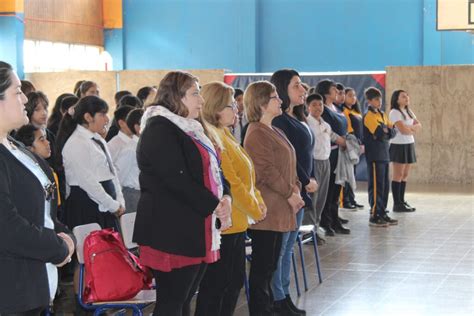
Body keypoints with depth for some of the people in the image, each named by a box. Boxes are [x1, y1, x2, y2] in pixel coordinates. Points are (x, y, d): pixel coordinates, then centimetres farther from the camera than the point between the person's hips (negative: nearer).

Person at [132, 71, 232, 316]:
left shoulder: (190, 129, 18)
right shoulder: (159, 130, -12)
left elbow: (211, 169, 18)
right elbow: (177, 179, -20)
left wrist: (225, 197, -2)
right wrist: (214, 206, -14)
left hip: (196, 230, 9)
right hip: (172, 231, -9)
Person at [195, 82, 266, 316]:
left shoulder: (224, 135, 13)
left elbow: (243, 176, 18)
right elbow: (230, 182, -20)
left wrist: (258, 201, 5)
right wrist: (255, 210, -9)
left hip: (236, 222, 10)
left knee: (234, 281, 16)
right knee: (216, 285, -2)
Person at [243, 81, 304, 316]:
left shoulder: (274, 131, 16)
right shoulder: (257, 133, -14)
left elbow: (287, 166, 19)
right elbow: (267, 171, -20)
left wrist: (296, 189, 4)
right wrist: (289, 194, -14)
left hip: (278, 208, 9)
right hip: (266, 209, -9)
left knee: (270, 263, 15)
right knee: (262, 265, -2)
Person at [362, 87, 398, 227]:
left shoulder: (382, 115, 17)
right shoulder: (369, 116, -9)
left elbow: (393, 132, 10)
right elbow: (380, 133, -21)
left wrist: (386, 130, -10)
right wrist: (386, 130, -1)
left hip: (384, 155, 8)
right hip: (375, 156, -8)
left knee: (385, 186, 11)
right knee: (376, 186, -6)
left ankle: (382, 214, 18)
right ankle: (374, 216, -1)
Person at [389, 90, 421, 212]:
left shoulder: (409, 111, 15)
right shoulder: (394, 112, -11)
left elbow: (419, 125, 10)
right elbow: (403, 130, -19)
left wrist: (410, 127, -9)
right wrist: (413, 131, -2)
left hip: (409, 145, 8)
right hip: (398, 145, -8)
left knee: (405, 175, 9)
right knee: (398, 175, -5)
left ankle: (402, 201, 14)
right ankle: (397, 204, -4)